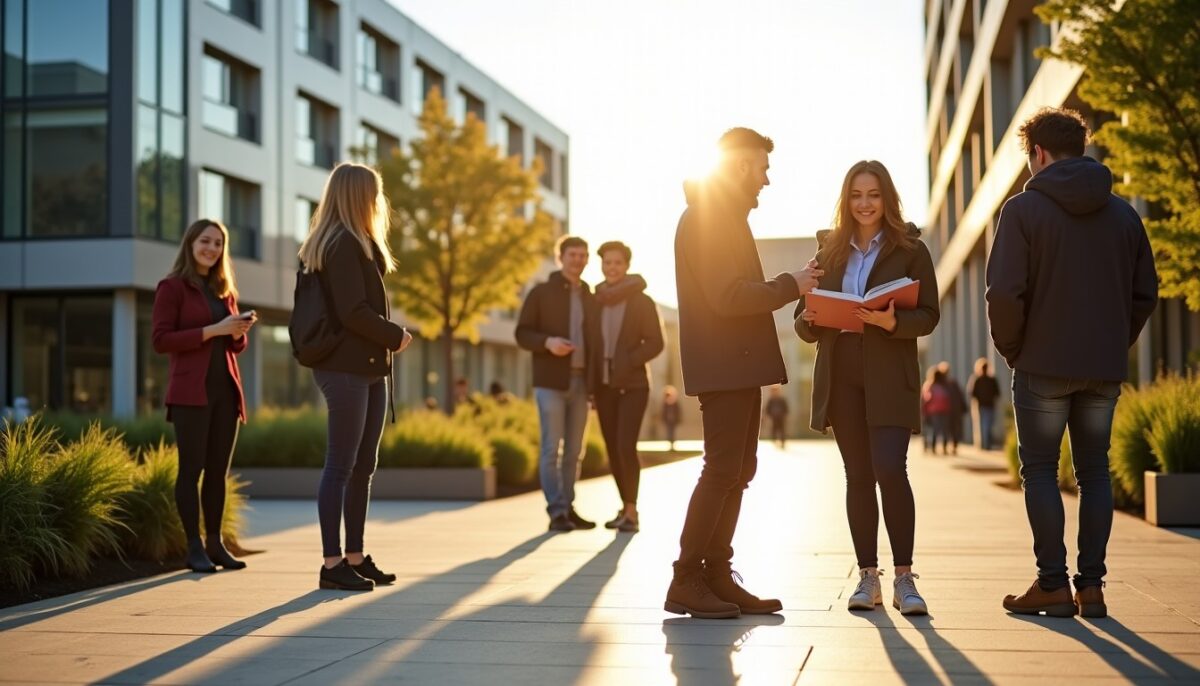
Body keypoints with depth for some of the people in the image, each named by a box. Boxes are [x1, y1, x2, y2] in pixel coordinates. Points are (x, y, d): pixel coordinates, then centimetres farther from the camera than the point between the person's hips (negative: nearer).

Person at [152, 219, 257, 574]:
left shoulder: (225, 290, 18)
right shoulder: (172, 287, 0)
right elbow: (160, 340, -10)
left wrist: (240, 331, -2)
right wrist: (212, 330, -16)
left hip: (226, 389, 6)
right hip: (192, 391, -6)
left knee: (218, 470, 6)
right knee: (191, 468, -5)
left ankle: (215, 544, 11)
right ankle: (194, 548, -2)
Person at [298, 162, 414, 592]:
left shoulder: (357, 244, 18)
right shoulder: (342, 245, -13)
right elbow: (353, 312, -19)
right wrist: (395, 335, -9)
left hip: (369, 368, 10)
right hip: (346, 368, -10)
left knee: (363, 467, 12)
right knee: (341, 465, -7)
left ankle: (355, 558, 18)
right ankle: (332, 563, -3)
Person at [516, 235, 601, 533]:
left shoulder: (591, 299, 15)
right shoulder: (541, 293, 2)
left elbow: (595, 341, 16)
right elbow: (522, 334, -2)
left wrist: (596, 383, 4)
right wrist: (548, 342, -22)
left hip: (580, 382, 5)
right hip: (551, 381, -5)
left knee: (574, 450, 6)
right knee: (551, 447, -8)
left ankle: (567, 508, 12)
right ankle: (556, 512, -7)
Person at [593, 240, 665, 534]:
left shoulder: (643, 303, -4)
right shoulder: (594, 302, 7)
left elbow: (655, 343, -6)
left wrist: (628, 362, -19)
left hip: (632, 385, -4)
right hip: (603, 385, 4)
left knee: (626, 446, -16)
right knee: (613, 449, 6)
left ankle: (631, 512, -10)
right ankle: (626, 508, 17)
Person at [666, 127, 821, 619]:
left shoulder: (724, 215, 22)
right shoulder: (705, 218, -12)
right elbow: (727, 296, -20)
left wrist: (789, 286, 12)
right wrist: (789, 285, -11)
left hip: (739, 365, 11)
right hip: (723, 366, -11)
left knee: (737, 472, 10)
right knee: (723, 471, -11)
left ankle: (717, 577, 14)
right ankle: (686, 581, -7)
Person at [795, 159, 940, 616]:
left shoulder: (910, 249, 3)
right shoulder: (828, 251, 12)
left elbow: (928, 317, -3)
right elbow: (806, 325, 14)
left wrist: (892, 321, -22)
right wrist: (809, 320, -9)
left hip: (890, 377, -3)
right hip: (840, 377, 4)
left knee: (889, 469, -14)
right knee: (858, 475, 5)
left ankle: (904, 579, -6)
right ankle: (867, 578, 11)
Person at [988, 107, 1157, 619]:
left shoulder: (1024, 208, -7)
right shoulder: (1123, 213, 8)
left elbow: (1004, 293, -14)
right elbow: (1145, 293, 8)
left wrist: (1010, 347, 0)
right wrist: (1117, 343, 16)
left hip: (1044, 365, -4)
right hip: (1105, 368, 4)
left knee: (1040, 471, 4)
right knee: (1094, 472, 10)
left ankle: (1053, 585, 1)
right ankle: (1091, 585, 9)